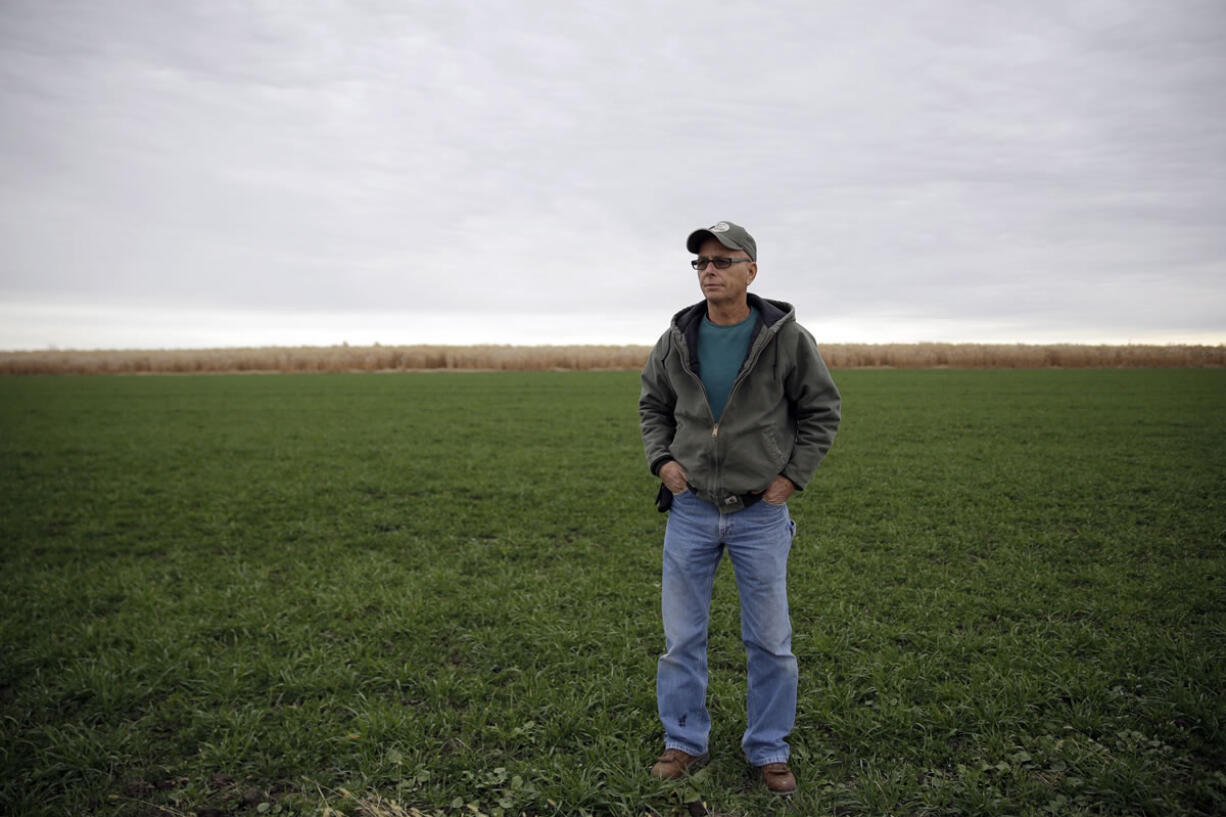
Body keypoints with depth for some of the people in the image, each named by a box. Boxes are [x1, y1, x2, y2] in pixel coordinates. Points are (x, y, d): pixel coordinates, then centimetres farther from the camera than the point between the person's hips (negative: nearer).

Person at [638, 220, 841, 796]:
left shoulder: (786, 337, -7)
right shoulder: (678, 340, 1)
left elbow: (822, 411, 1)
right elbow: (652, 404, 15)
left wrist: (790, 477, -5)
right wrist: (662, 461, 1)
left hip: (761, 512, -2)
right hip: (691, 510, 2)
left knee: (770, 641, 8)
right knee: (681, 637, 9)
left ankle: (768, 750, 27)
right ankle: (685, 744, 27)